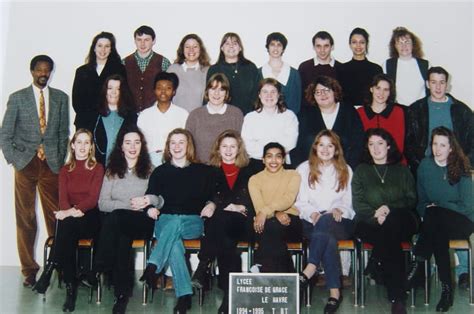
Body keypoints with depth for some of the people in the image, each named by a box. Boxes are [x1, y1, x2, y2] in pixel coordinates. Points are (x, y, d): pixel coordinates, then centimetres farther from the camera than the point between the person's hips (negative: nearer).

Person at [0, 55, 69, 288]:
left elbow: (64, 133, 11)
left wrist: (60, 160, 3)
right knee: (25, 220, 1)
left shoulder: (61, 98, 11)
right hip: (25, 164, -1)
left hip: (51, 164, 1)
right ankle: (29, 270, 9)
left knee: (55, 218, -1)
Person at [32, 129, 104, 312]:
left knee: (66, 224, -35)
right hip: (69, 217, 2)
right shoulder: (65, 170, 16)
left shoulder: (97, 169, 6)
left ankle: (49, 272, -33)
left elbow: (93, 198, -7)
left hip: (90, 218, -2)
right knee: (65, 224, -34)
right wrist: (72, 211, -21)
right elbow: (63, 197, 2)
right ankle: (71, 288, -34)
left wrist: (74, 211, -24)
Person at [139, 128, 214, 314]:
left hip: (193, 222, 0)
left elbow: (212, 196, 14)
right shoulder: (160, 172, 20)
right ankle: (184, 295, -41)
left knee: (175, 223, -38)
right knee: (174, 243, -36)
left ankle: (153, 267, -43)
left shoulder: (202, 171, 17)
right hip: (165, 220, 1)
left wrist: (211, 205, -9)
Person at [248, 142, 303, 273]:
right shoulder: (254, 179, 12)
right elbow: (259, 207, -3)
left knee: (270, 226, -34)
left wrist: (266, 211, -27)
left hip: (290, 223, -1)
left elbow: (288, 200, -11)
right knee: (270, 225, -35)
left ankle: (263, 267, -21)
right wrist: (276, 214, -25)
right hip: (266, 223, 1)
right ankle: (284, 274, -29)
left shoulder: (293, 175, 9)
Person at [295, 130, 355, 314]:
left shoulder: (345, 171, 18)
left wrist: (339, 209, -12)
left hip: (339, 222, 0)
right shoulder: (304, 169, 14)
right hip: (312, 222, 0)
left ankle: (309, 271, -44)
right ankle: (334, 291, -40)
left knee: (326, 222, -38)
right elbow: (300, 201, 6)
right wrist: (313, 213, -14)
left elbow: (348, 201, 12)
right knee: (328, 238, -36)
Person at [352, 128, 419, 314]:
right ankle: (397, 298, -38)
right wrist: (375, 213, -13)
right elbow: (357, 203, 8)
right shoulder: (361, 171, 19)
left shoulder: (402, 171, 20)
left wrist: (389, 209, -11)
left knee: (391, 223, -39)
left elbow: (411, 200, 9)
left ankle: (376, 266, -32)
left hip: (402, 220, 1)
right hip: (369, 223, 0)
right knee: (390, 240, -36)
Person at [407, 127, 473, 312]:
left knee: (434, 215, -36)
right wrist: (427, 210, -10)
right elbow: (421, 201, 11)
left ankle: (418, 265, -29)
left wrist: (436, 207, -11)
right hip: (436, 224, 2)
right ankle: (446, 288, -30)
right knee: (438, 233, -36)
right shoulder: (425, 165, 4)